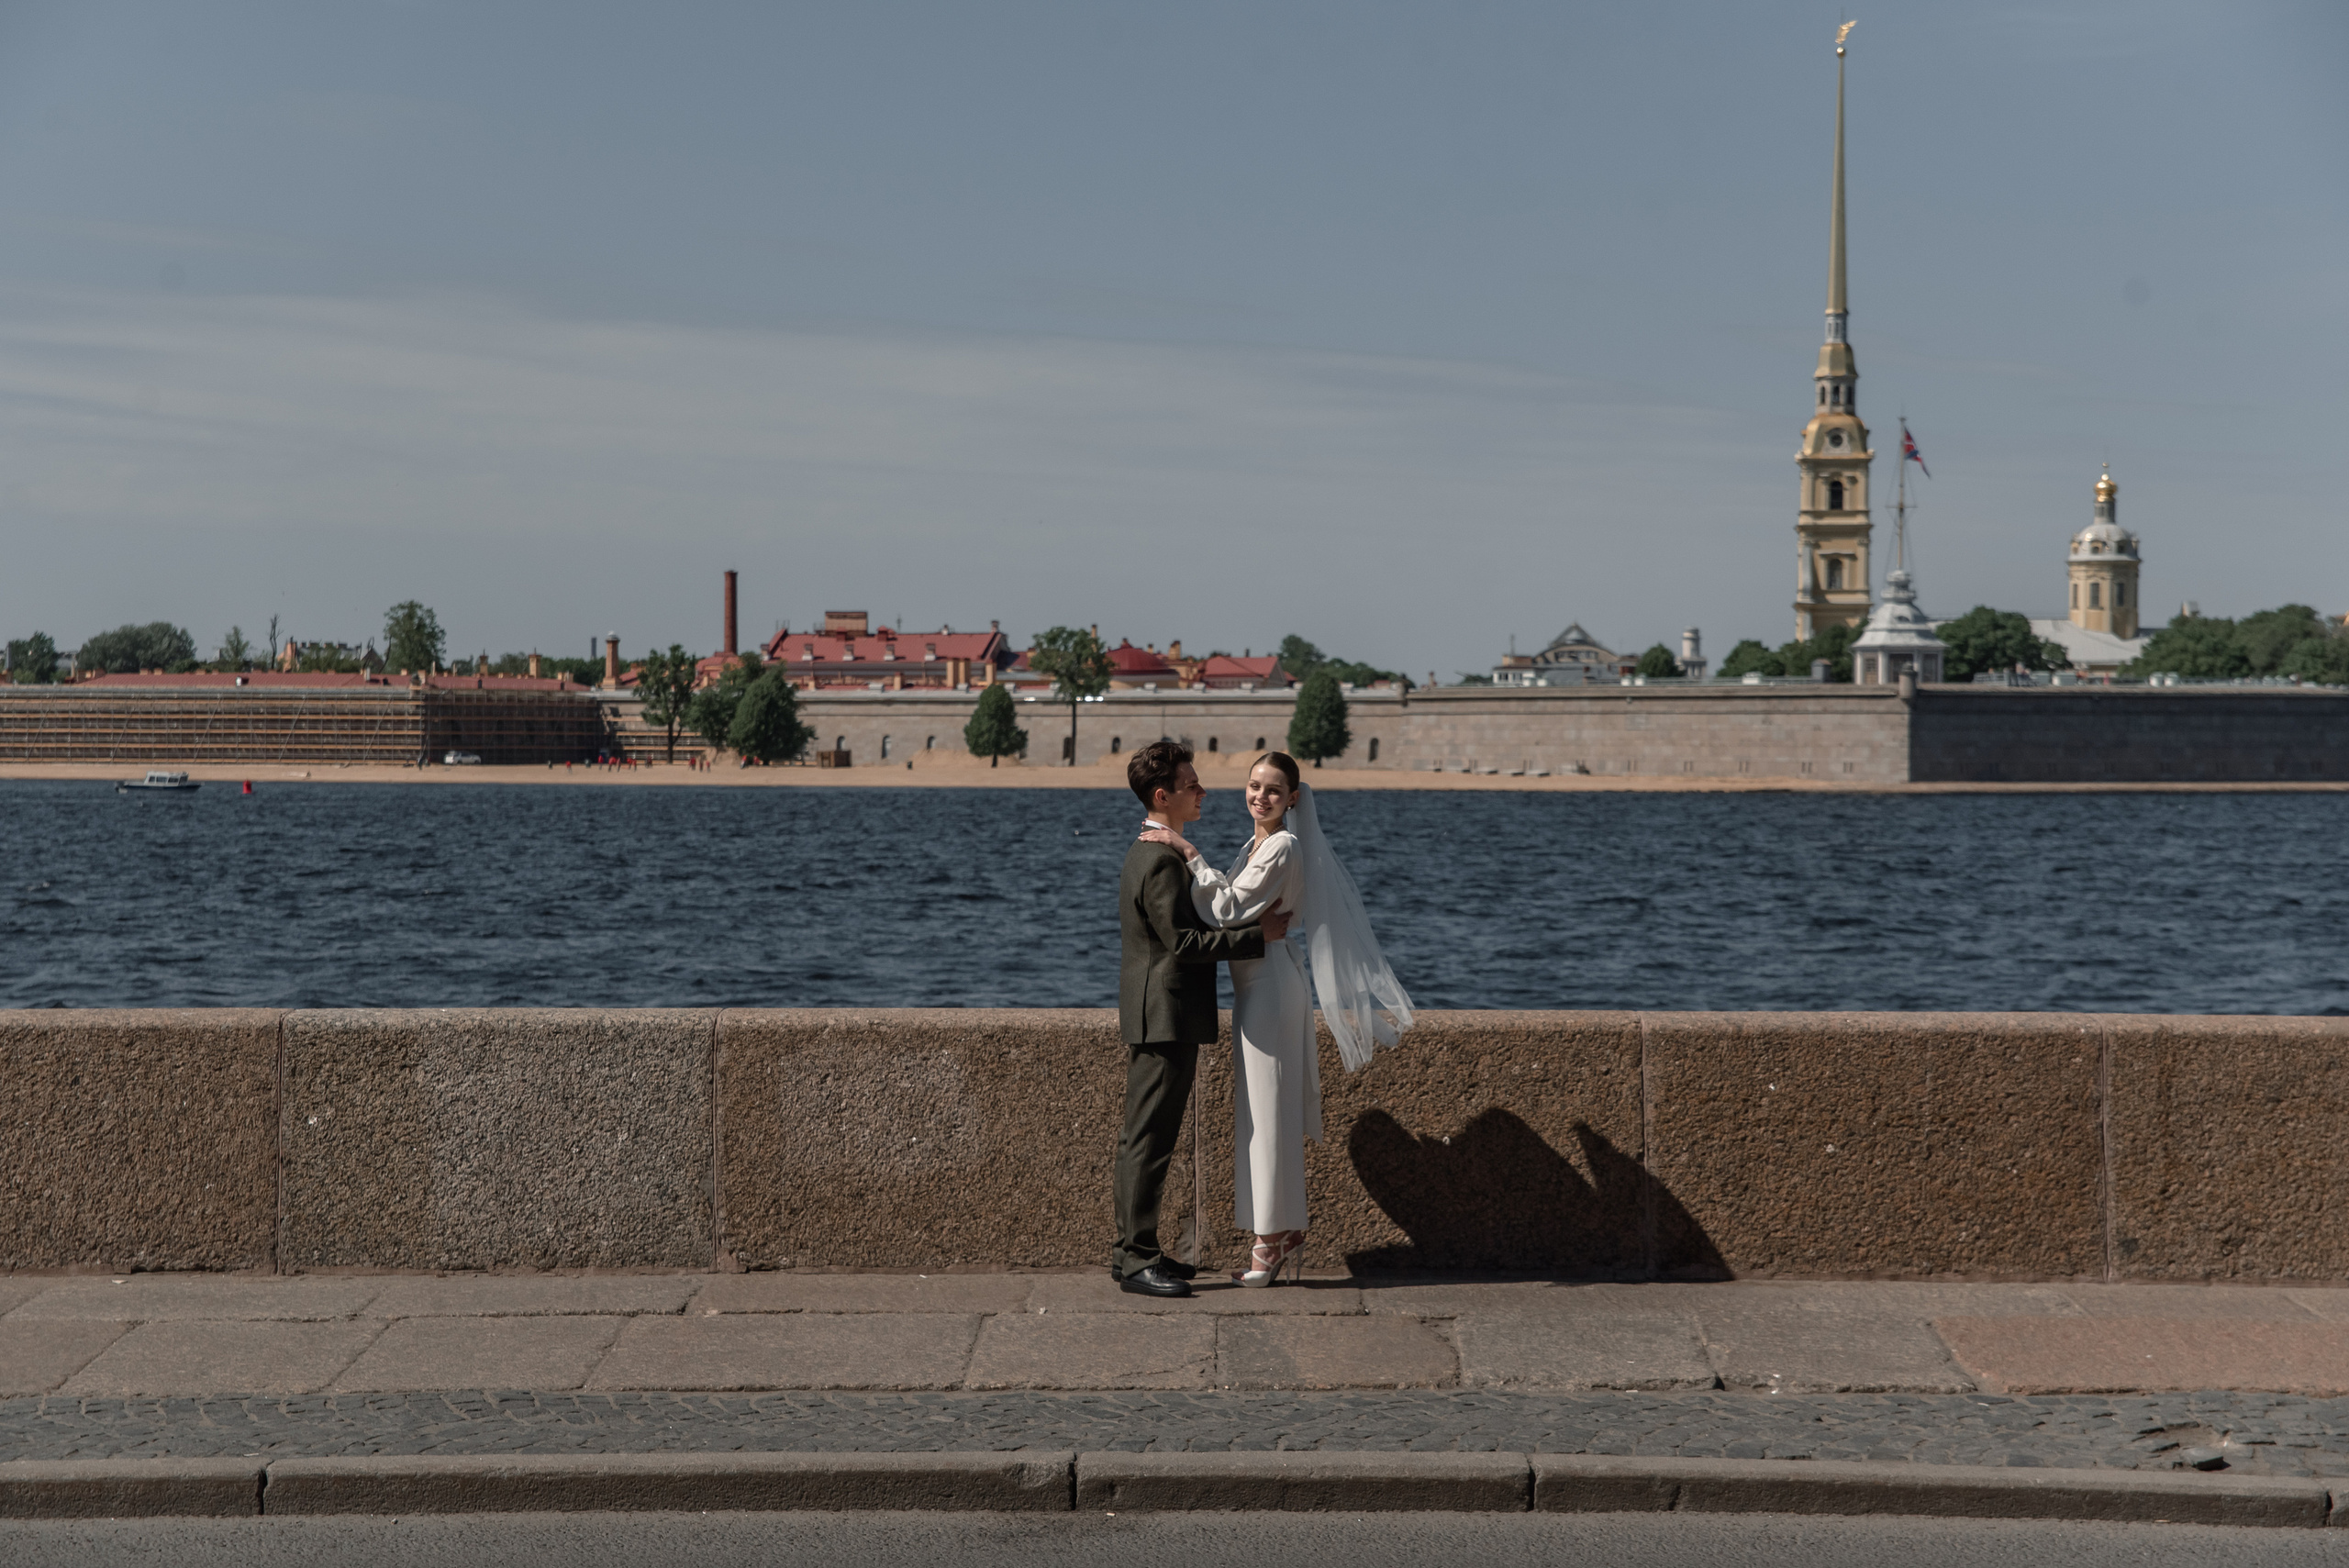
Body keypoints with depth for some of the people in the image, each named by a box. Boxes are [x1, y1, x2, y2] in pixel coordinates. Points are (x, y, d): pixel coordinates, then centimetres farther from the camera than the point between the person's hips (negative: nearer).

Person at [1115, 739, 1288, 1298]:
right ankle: (1136, 1258, -5)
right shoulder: (1161, 862, -17)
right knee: (1149, 1140, -7)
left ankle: (1133, 1250, 19)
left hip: (1154, 1020, 11)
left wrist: (1252, 922, 12)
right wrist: (1258, 935, -16)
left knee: (1144, 1140, 13)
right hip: (1165, 1020, -11)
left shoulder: (1148, 853, 17)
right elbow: (1184, 942, -21)